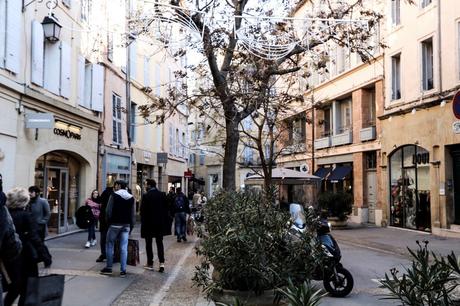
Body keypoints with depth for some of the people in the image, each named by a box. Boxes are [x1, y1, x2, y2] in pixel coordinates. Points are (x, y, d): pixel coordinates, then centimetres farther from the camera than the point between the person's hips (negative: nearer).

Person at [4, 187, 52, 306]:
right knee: (26, 291, 9)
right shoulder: (26, 215, -12)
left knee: (13, 289, 21)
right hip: (25, 259, -5)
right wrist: (45, 256, -17)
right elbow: (35, 238, -18)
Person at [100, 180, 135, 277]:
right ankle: (123, 270, 2)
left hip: (115, 224, -4)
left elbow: (108, 211, -7)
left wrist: (108, 222, 6)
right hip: (126, 225, 4)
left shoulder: (114, 195, -5)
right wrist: (131, 227, 12)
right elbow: (133, 214, 8)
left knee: (109, 245, 10)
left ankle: (109, 268, 13)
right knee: (124, 248, 3)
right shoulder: (131, 198, 8)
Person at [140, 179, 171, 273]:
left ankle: (150, 264, 12)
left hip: (149, 223, -4)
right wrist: (166, 221, 11)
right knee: (159, 243, 10)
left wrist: (143, 222, 0)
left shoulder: (146, 196, -11)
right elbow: (167, 209, 4)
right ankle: (161, 262, -1)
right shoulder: (162, 195, 1)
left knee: (148, 244, 8)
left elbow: (143, 211, -10)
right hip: (160, 223, 4)